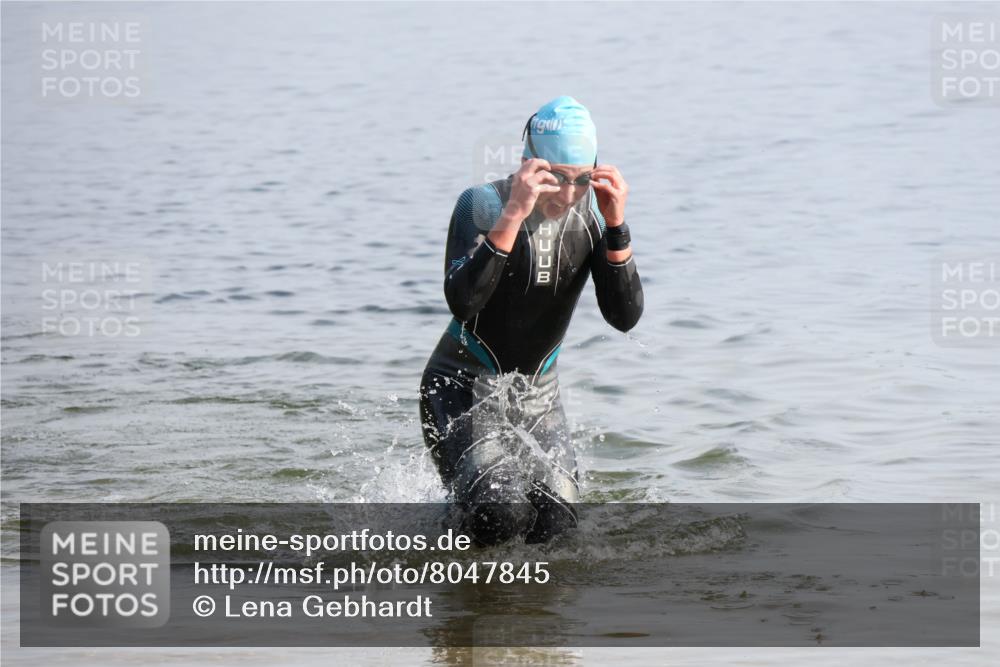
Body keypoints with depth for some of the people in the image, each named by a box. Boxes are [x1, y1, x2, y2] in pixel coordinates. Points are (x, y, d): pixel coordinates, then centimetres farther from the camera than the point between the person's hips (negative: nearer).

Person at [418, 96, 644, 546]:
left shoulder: (592, 214, -5)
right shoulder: (482, 205, -17)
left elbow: (625, 317, -13)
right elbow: (461, 302, -33)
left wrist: (615, 226, -25)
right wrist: (513, 215, -39)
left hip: (537, 392, 5)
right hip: (465, 388, -5)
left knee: (556, 523, -9)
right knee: (500, 517, -25)